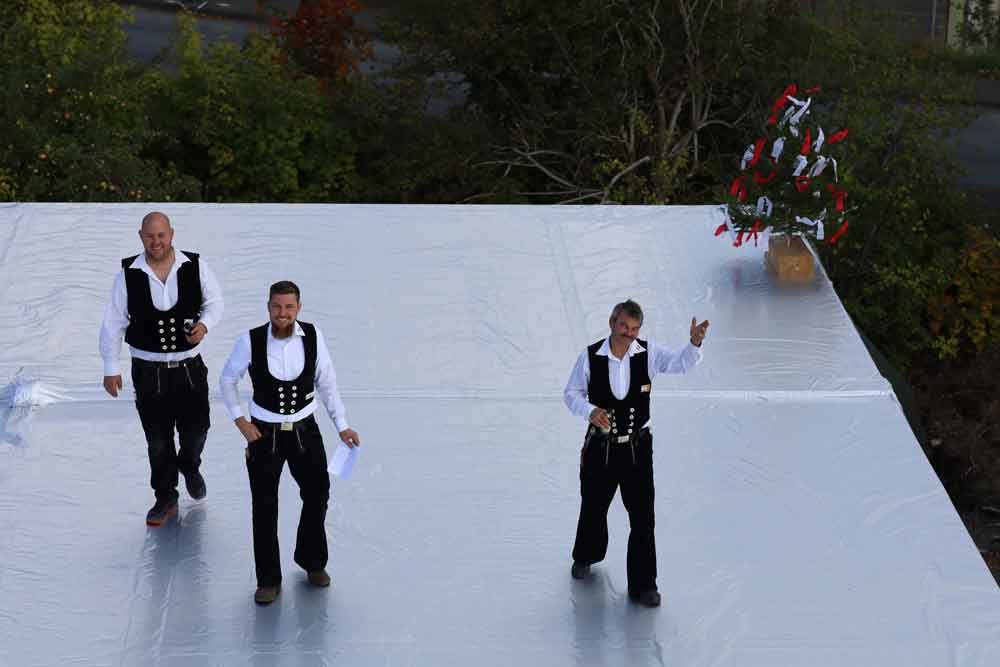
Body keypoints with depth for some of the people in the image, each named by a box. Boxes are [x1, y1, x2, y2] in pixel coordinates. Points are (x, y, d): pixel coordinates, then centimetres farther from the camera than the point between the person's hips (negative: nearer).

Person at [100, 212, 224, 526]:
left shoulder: (195, 266, -7)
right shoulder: (128, 273, -8)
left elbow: (214, 302, 8)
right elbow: (113, 322, -1)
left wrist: (204, 324, -14)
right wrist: (111, 368, 1)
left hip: (190, 367, 1)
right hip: (148, 370, -1)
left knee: (196, 429, 6)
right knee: (158, 439, 5)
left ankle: (189, 466, 41)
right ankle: (165, 499, 23)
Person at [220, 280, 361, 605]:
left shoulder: (313, 337, -12)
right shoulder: (251, 341, -16)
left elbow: (326, 383, 0)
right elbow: (228, 379, 0)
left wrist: (342, 425, -2)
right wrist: (241, 422, -4)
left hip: (304, 430, 2)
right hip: (264, 433, -2)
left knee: (317, 494, 14)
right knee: (264, 509, 6)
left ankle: (312, 561, 39)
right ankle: (268, 580, 22)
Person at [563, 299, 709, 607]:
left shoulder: (648, 353, -7)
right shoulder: (590, 356, -9)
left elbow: (681, 363, -16)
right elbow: (572, 393, -1)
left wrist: (695, 343, -37)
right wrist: (590, 411, -21)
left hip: (637, 446, 0)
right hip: (600, 446, 0)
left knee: (643, 517, -3)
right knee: (593, 508, 19)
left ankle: (642, 585, 6)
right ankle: (585, 557, 49)